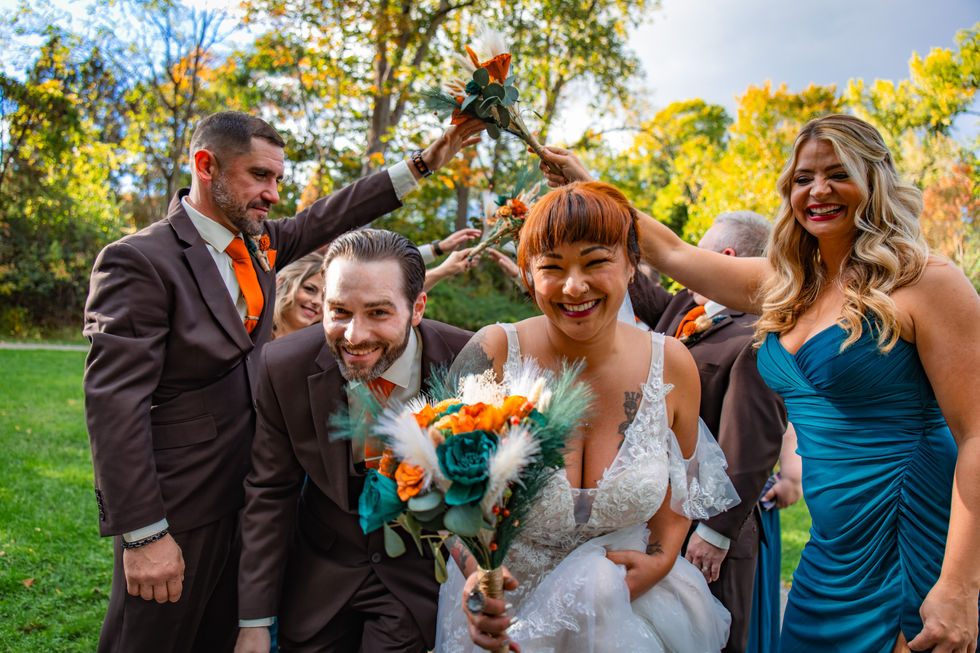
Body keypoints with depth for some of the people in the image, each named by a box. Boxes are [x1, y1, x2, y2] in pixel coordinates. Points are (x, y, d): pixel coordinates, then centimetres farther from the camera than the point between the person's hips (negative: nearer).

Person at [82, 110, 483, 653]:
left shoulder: (257, 242, 3)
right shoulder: (138, 261, -18)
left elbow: (327, 217, 16)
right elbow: (114, 403, -22)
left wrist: (423, 163, 12)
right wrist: (144, 534, -22)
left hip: (242, 496, 7)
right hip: (176, 513, -7)